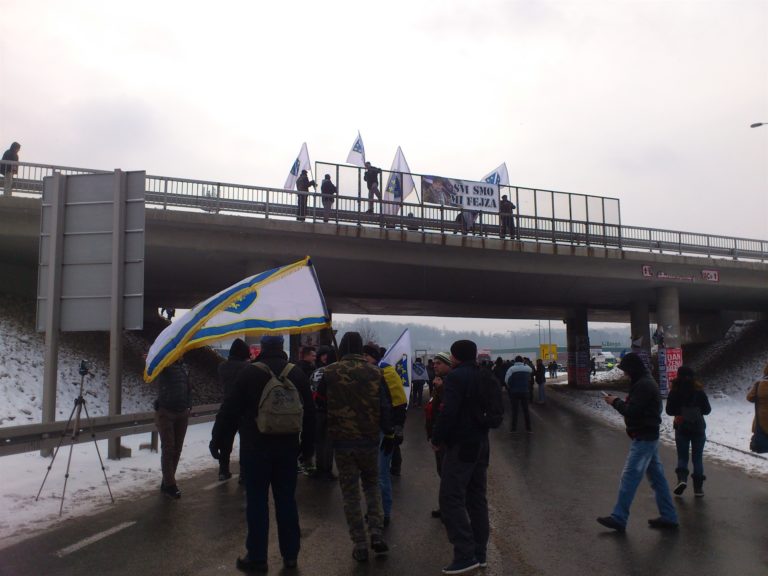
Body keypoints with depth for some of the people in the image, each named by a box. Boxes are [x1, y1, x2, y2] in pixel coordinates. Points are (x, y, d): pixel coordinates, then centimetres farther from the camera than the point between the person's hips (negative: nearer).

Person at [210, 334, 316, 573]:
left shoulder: (250, 372, -9)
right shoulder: (297, 373, 3)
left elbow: (230, 409, -8)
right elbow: (309, 412, 7)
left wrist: (217, 439, 3)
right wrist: (307, 445, 16)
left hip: (255, 448, -3)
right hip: (287, 448, 4)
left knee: (257, 502, 5)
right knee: (286, 500, 12)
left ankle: (257, 557, 11)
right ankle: (290, 554, 21)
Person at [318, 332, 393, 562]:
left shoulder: (330, 373, -4)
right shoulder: (374, 372, -3)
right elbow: (385, 407, -2)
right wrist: (389, 435, 7)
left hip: (342, 440, -1)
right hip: (369, 440, 1)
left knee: (350, 493, 9)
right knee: (372, 484, 21)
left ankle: (360, 545, 10)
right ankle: (376, 532, 7)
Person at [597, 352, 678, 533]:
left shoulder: (643, 385, -19)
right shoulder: (648, 382, 15)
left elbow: (631, 412, -23)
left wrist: (615, 402, -10)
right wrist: (625, 401, 5)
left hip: (643, 438, -11)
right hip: (650, 436, 11)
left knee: (629, 477, -7)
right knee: (657, 476, 15)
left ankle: (619, 518, -4)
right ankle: (668, 517, 22)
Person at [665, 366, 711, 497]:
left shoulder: (674, 391, -8)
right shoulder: (699, 391, -6)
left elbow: (669, 410, -4)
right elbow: (707, 409, -1)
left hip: (681, 428, -1)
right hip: (698, 428, 1)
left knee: (682, 457, 9)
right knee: (697, 457, 9)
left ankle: (682, 479, -14)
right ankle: (698, 488, 9)